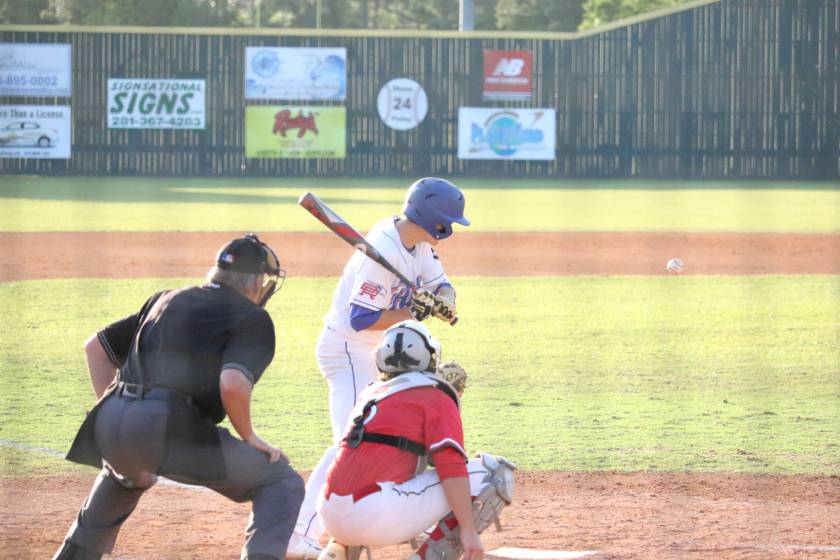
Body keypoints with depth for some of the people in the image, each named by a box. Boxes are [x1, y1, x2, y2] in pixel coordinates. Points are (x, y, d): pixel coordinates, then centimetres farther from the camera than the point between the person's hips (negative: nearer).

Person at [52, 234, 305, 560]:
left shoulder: (166, 300, 27)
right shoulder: (253, 318, 5)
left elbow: (96, 346, 29)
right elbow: (233, 384, -13)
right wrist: (249, 437, 2)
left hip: (109, 423, 7)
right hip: (170, 428, -7)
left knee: (125, 477, 42)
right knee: (282, 484, 3)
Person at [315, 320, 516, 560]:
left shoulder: (370, 394, 25)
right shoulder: (437, 397, 5)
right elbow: (451, 467, -10)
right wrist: (468, 530, -14)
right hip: (378, 517, -8)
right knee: (494, 472, -1)